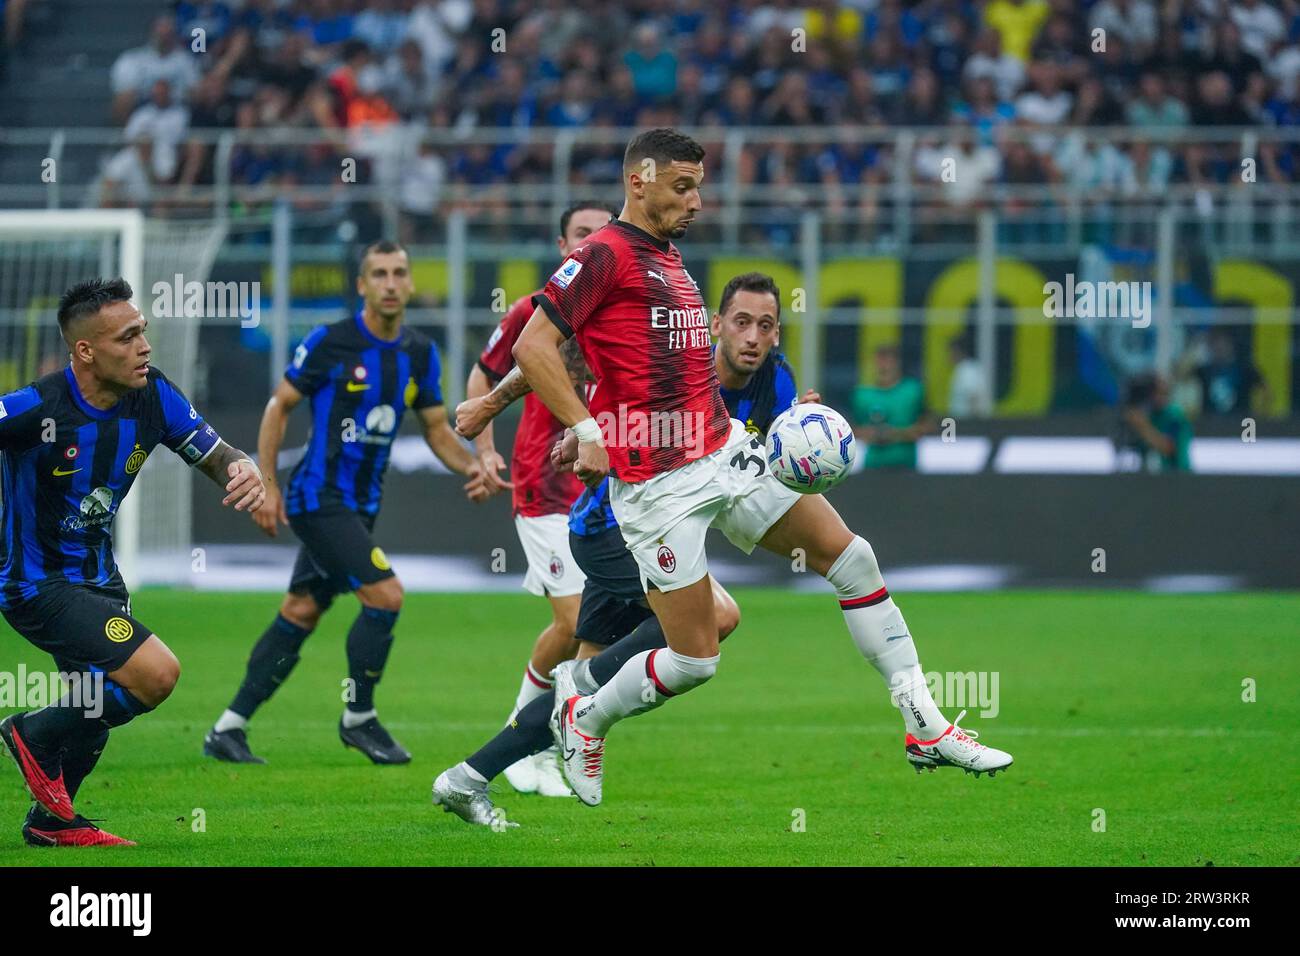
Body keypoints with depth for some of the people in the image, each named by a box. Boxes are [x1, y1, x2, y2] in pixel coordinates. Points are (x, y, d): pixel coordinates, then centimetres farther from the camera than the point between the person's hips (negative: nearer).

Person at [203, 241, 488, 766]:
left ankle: (228, 730, 17)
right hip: (318, 496, -7)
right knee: (385, 594, -18)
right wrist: (267, 483, -9)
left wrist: (470, 466, -5)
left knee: (300, 614, 9)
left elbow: (436, 427, 14)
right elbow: (279, 406, -4)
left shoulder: (420, 354, 6)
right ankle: (358, 718, -1)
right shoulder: (329, 342, -11)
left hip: (361, 504, 7)